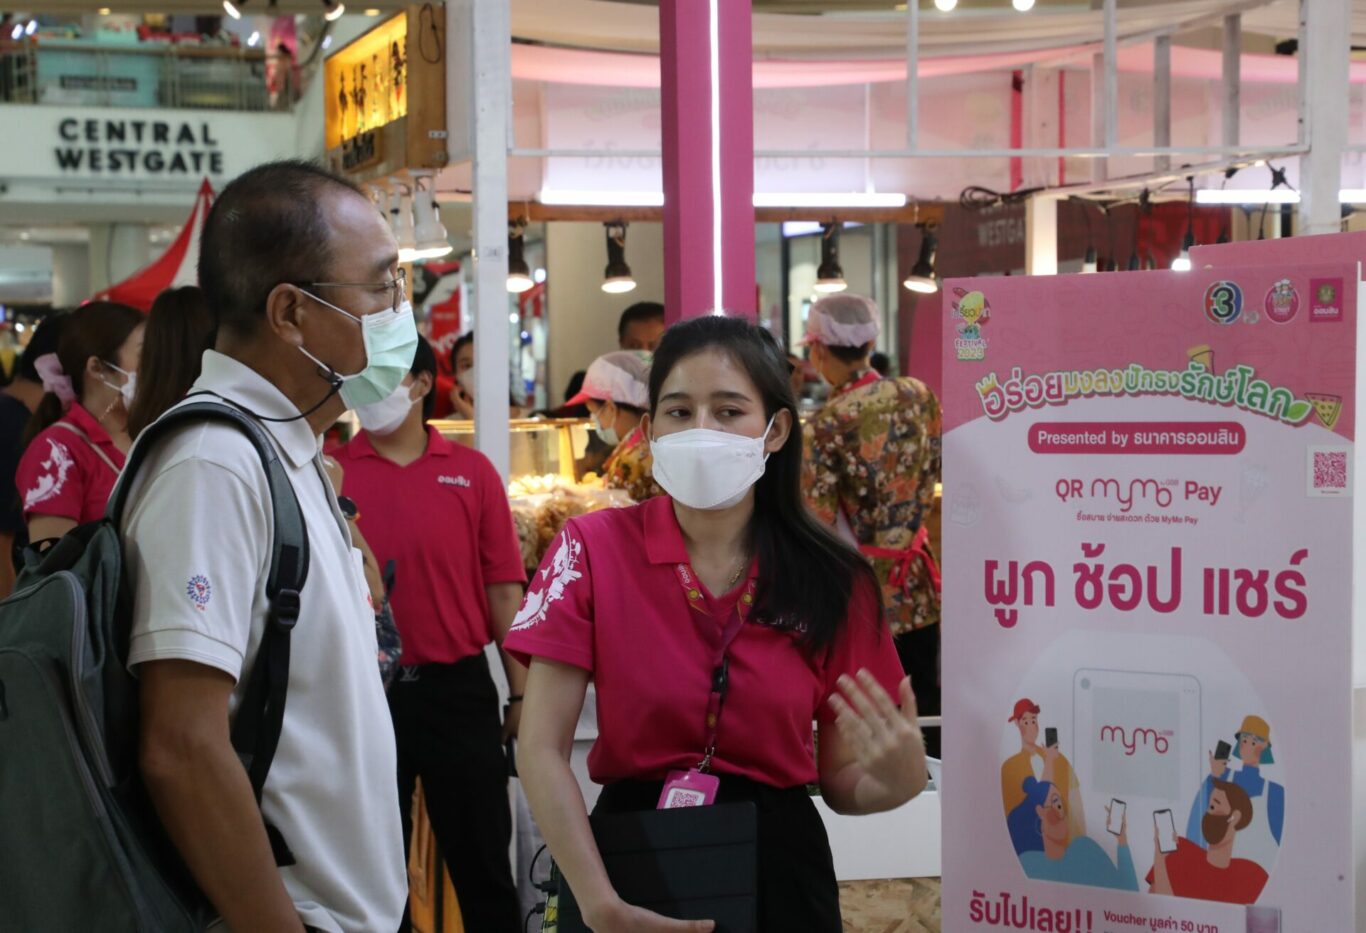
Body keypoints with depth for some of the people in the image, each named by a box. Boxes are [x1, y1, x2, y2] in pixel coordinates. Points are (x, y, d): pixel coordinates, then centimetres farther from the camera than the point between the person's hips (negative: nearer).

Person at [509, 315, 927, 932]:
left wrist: (898, 780, -22)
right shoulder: (594, 550, -8)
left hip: (778, 867, 1)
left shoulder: (832, 580, -4)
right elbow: (541, 750, -11)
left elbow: (840, 782, 0)